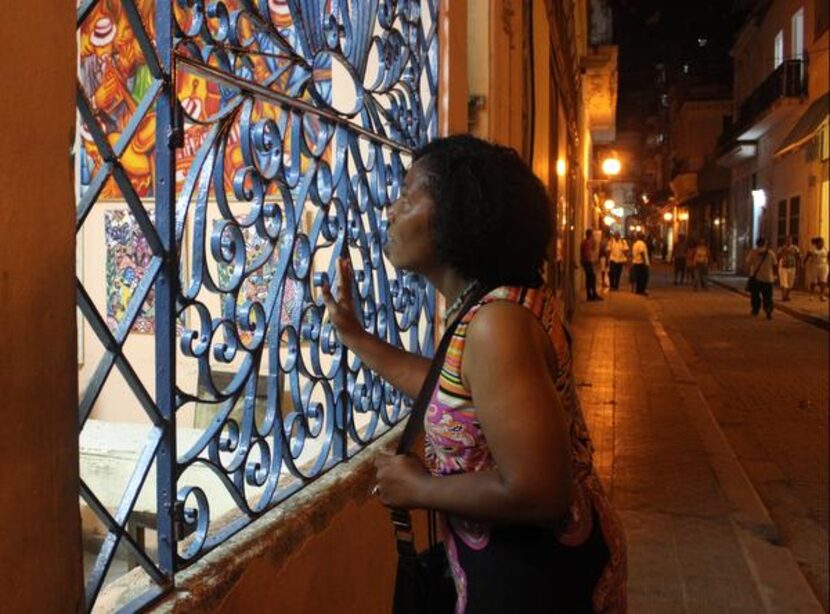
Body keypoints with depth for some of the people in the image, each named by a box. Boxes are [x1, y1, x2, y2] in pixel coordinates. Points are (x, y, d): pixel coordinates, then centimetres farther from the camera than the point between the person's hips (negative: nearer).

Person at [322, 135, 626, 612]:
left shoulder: (496, 321, -29)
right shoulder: (503, 301, 2)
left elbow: (536, 494, -33)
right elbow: (457, 391, 12)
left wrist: (417, 488, -19)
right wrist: (355, 334, 14)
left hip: (539, 576, -9)